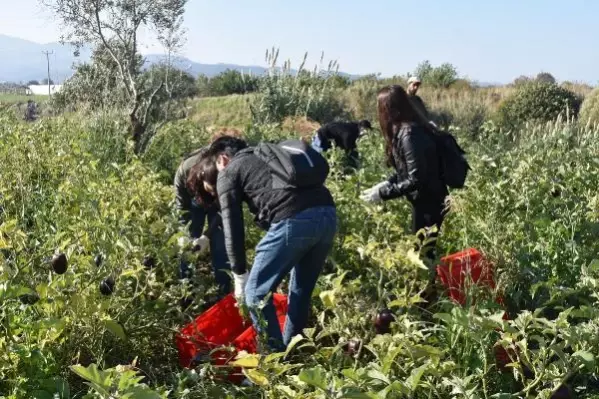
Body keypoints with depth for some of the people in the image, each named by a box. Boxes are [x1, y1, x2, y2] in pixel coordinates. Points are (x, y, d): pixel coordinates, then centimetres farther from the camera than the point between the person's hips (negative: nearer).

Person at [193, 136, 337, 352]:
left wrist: (239, 276, 16)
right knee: (302, 290, 23)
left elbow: (233, 227, 10)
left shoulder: (228, 173, 15)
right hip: (328, 213, 7)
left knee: (256, 292, 7)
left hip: (293, 220, -7)